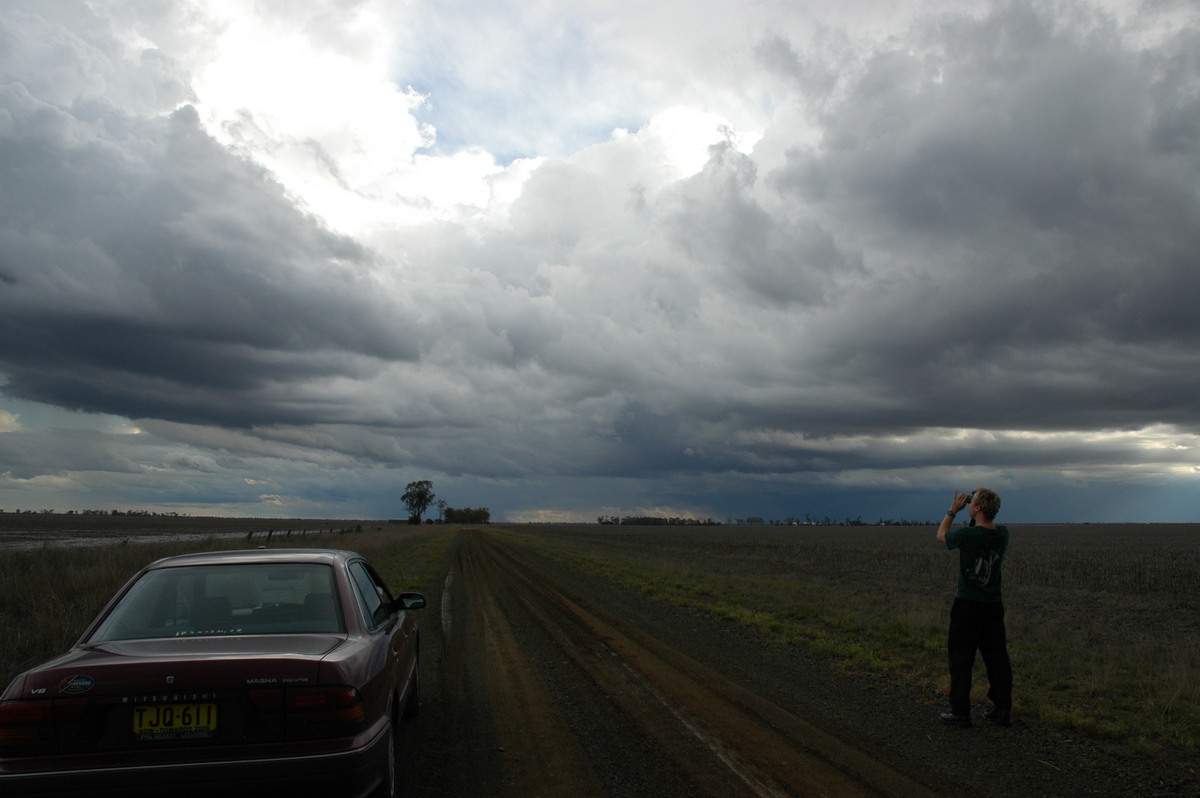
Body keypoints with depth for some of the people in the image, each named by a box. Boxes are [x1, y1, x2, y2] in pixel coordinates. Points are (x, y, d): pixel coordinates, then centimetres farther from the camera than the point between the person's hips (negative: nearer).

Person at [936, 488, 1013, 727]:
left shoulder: (966, 534, -19)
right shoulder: (1003, 534, -4)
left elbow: (941, 534, 2)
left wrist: (953, 510, 7)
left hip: (967, 606, -5)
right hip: (994, 606, 5)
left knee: (961, 659, 4)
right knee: (997, 658, 12)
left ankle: (960, 711, 8)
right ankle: (1002, 709, 19)